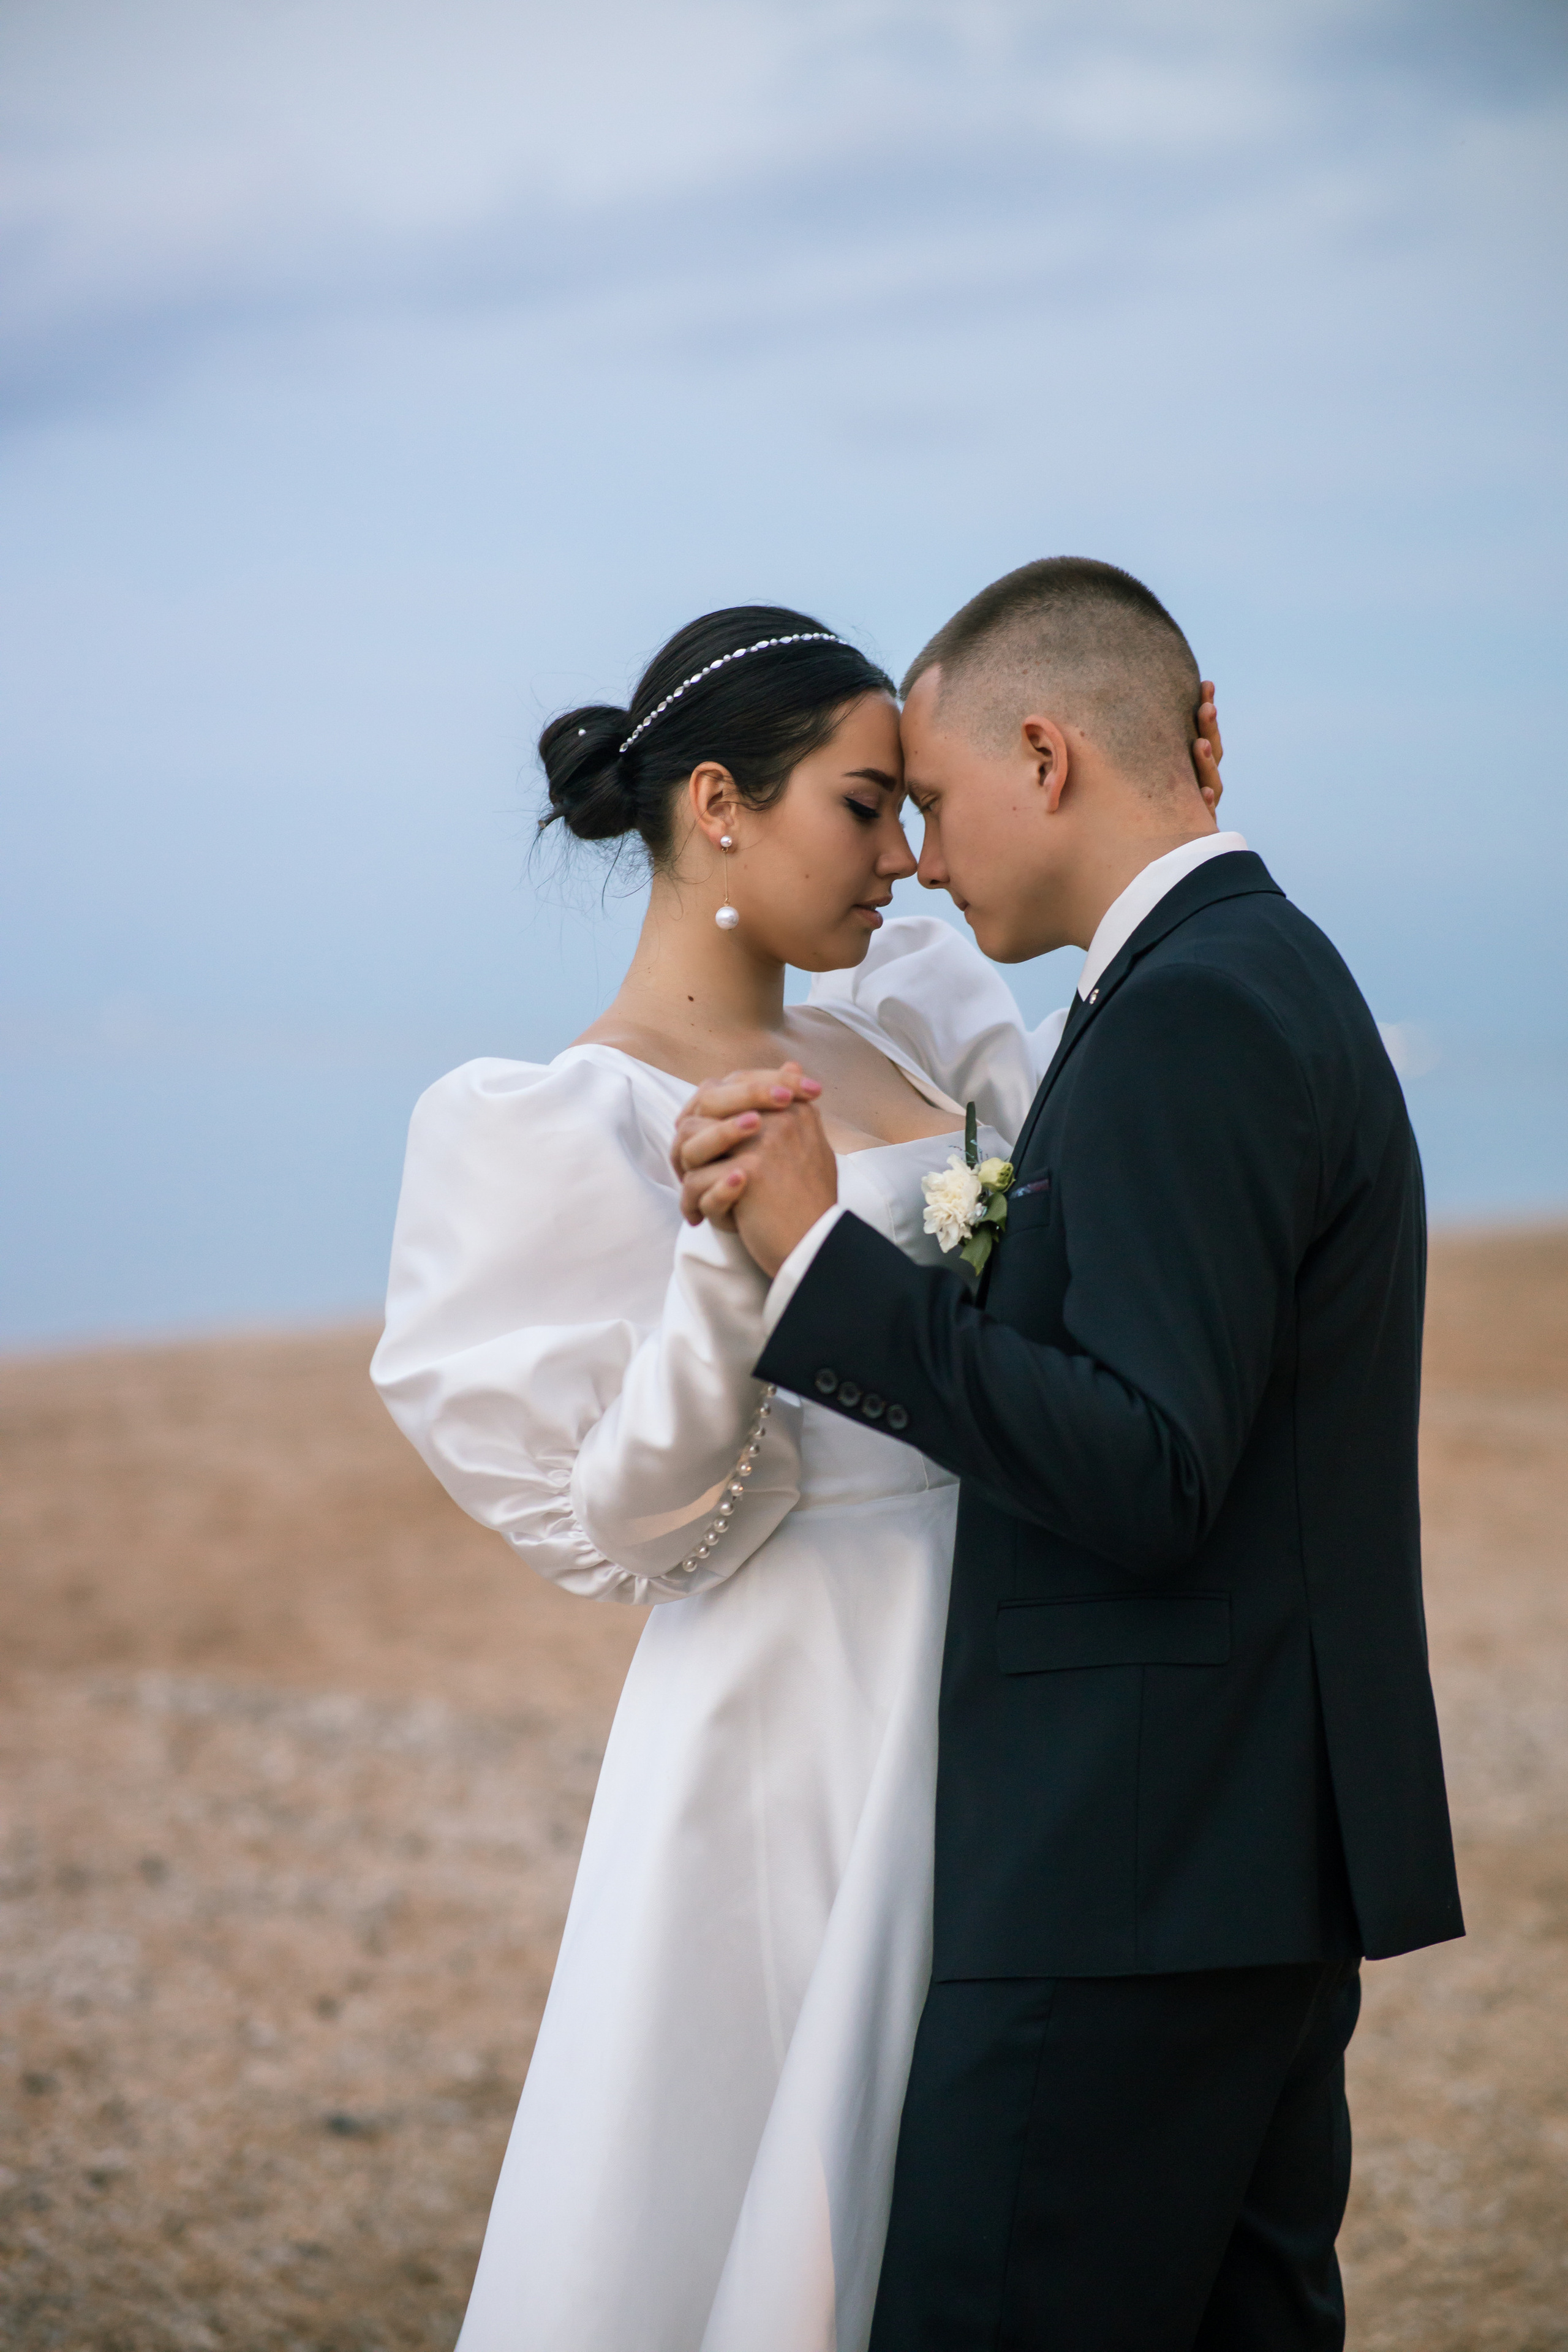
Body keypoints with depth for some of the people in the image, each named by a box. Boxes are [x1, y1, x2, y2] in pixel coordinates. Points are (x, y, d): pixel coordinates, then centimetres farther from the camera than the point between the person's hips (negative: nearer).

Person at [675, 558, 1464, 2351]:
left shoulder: (1189, 1018, -16)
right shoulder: (1269, 976, 16)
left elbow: (1145, 1484, -22)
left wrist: (822, 1256, -19)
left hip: (1140, 1872, -11)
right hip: (1265, 1851, 11)